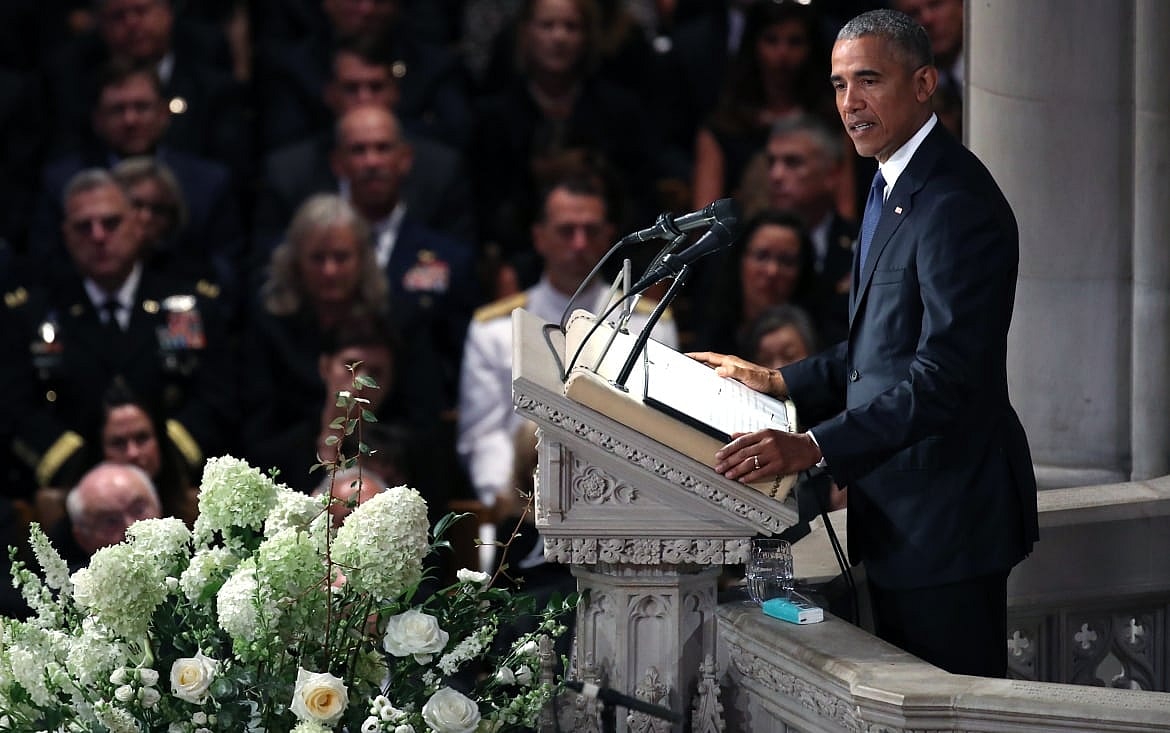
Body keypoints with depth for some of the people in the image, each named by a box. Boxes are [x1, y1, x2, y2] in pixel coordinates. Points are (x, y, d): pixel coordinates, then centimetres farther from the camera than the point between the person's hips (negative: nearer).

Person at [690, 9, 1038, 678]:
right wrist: (780, 384, 14)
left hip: (944, 512, -10)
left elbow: (946, 375, -28)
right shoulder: (895, 187, 13)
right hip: (896, 515, 10)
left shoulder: (956, 203, -21)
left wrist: (814, 448, -33)